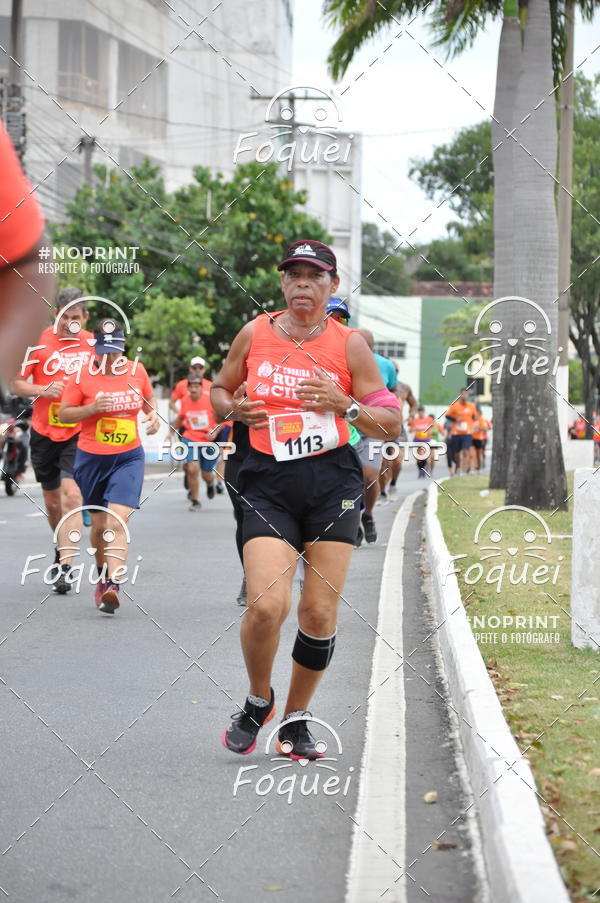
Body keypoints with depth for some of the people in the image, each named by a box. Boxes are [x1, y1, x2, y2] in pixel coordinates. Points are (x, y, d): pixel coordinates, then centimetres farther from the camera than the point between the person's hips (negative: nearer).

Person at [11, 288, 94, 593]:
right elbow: (15, 384, -2)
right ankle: (61, 547, 42)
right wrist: (42, 390, -19)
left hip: (79, 434, -1)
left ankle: (64, 567, -20)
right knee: (51, 500, 14)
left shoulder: (94, 344, 0)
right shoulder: (39, 341, -4)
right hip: (44, 432, 1)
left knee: (71, 495, -18)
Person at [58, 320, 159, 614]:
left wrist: (153, 415, -1)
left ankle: (111, 585, -26)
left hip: (129, 457, 0)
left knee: (117, 521, -17)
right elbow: (63, 414, -3)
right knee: (99, 524, 11)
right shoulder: (83, 376, -7)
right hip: (92, 458, 0)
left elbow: (149, 398, 20)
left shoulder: (136, 370, 1)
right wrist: (92, 408, -19)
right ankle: (103, 575, 37)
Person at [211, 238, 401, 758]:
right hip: (268, 485, 0)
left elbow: (391, 423, 5)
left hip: (333, 484, 0)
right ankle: (258, 701, 12)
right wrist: (234, 410, -2)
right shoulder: (255, 334, 6)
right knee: (266, 605, -17)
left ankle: (297, 719, 20)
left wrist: (343, 404, -12)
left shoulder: (349, 344, 3)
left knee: (320, 614, -2)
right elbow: (219, 391, 20)